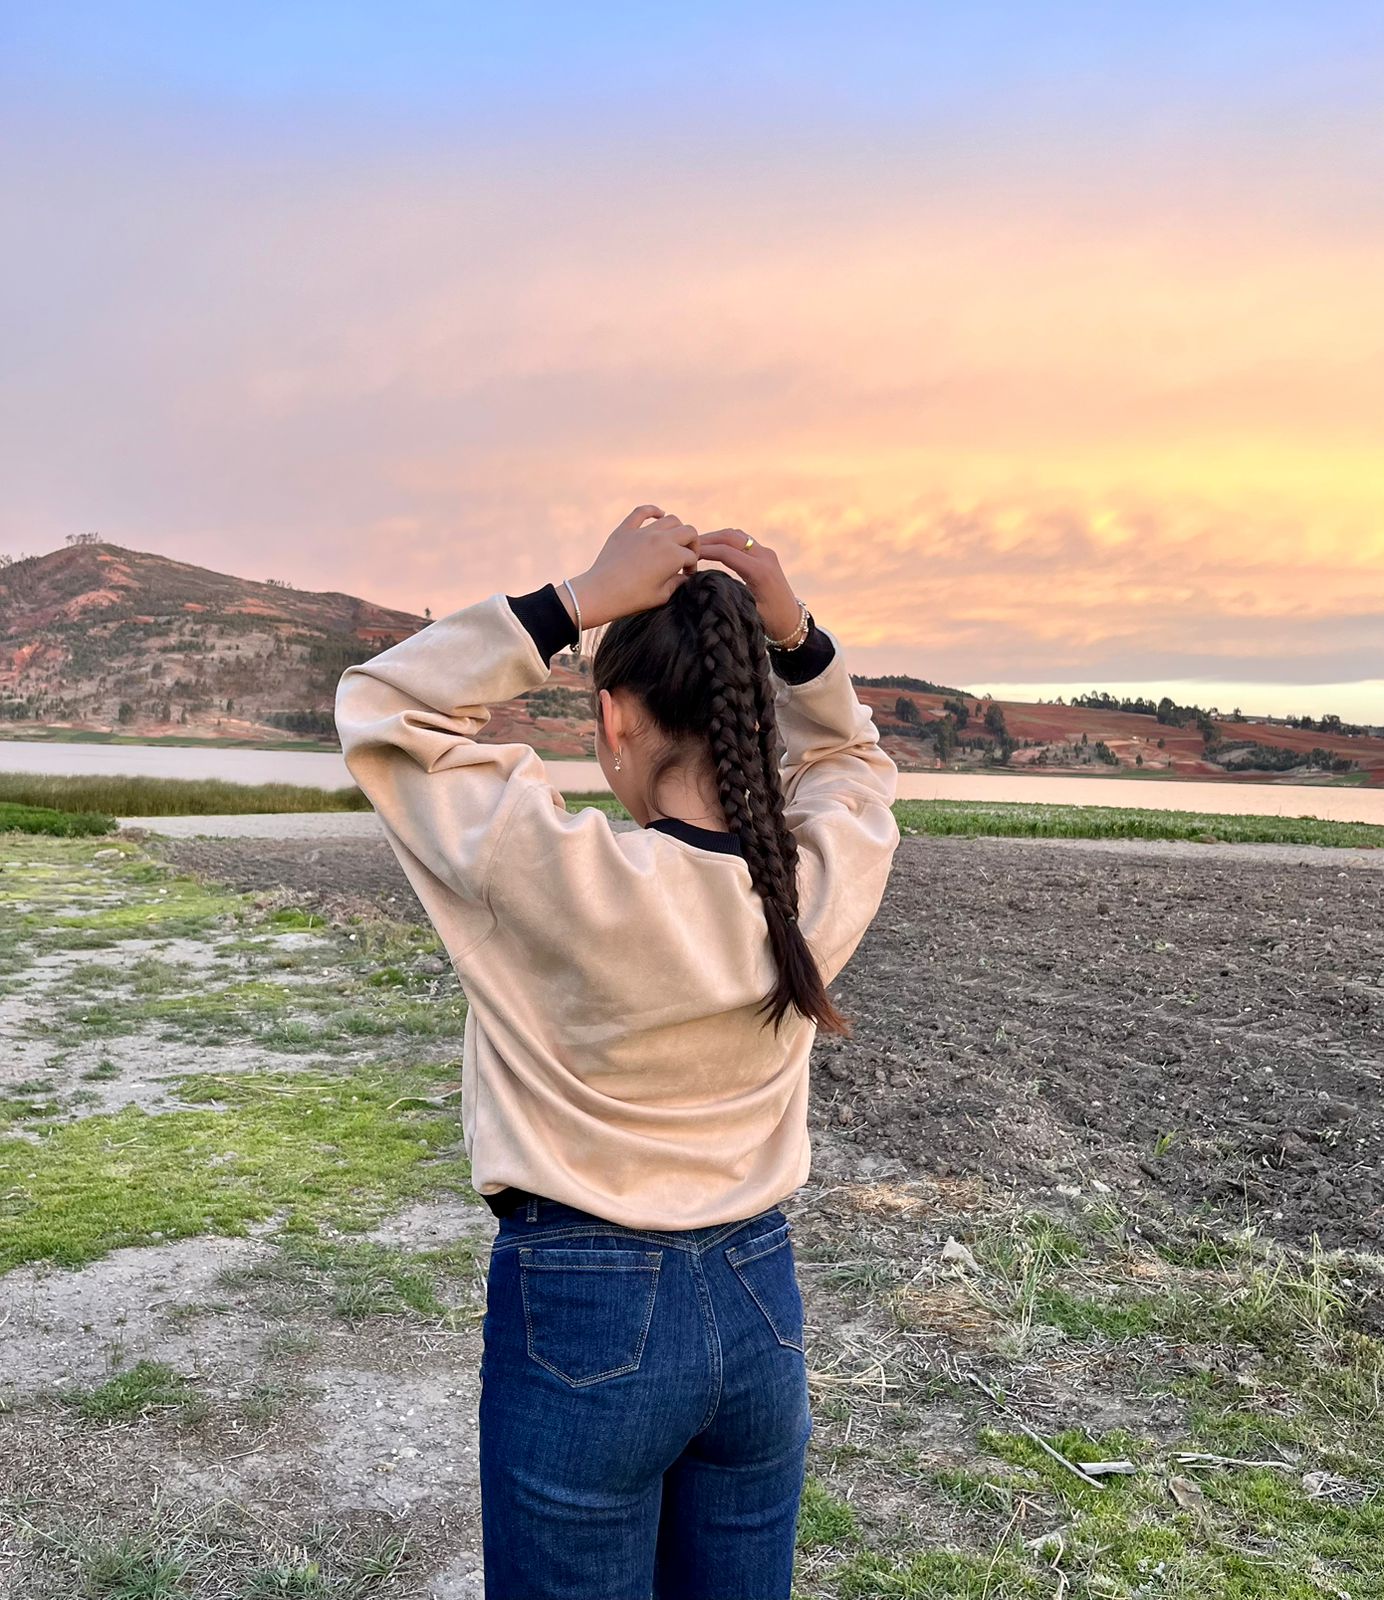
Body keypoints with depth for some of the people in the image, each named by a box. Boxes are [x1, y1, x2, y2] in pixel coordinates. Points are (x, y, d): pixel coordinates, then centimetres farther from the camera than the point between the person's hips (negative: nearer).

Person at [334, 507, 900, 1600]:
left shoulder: (569, 879, -25)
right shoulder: (828, 883, -12)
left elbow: (381, 705, -12)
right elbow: (849, 757, 12)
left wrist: (581, 599, -17)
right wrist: (794, 632, -4)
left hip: (581, 1315, -4)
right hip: (762, 1304, 5)